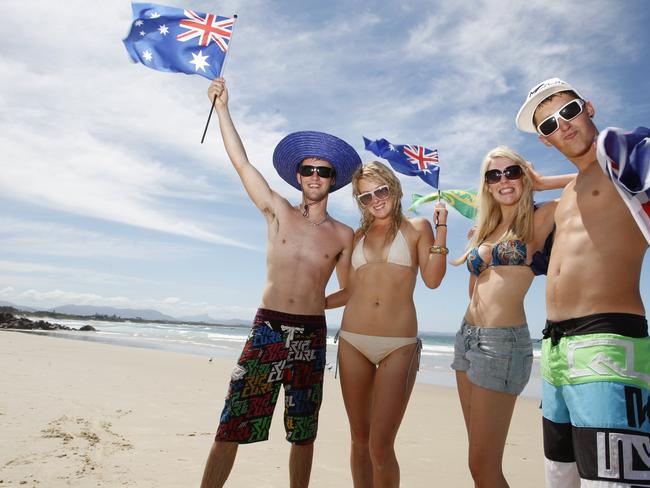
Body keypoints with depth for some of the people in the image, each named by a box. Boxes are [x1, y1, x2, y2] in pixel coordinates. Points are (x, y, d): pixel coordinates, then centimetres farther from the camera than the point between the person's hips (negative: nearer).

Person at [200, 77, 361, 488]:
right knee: (231, 427, -4)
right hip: (267, 329, -1)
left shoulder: (344, 235, 6)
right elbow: (241, 162, 1)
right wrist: (222, 106, 1)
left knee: (303, 434, 12)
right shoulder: (278, 212, 5)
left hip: (312, 335, 1)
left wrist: (319, 303, 1)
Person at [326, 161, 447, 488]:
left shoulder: (417, 228, 7)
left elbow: (432, 279, -5)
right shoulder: (358, 236, 14)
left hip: (399, 347, -3)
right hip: (352, 342, 3)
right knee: (360, 439, 11)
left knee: (381, 446, -7)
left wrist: (440, 227, -6)